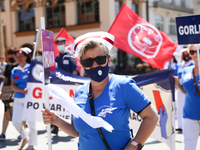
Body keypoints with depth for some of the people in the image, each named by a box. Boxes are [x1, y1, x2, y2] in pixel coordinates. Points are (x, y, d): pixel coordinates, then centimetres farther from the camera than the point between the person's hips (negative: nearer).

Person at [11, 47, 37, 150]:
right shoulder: (14, 70, 9)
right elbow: (13, 86, 1)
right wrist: (23, 91, -17)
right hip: (18, 99, 4)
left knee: (31, 122, -1)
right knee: (15, 121, 1)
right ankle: (25, 138, 27)